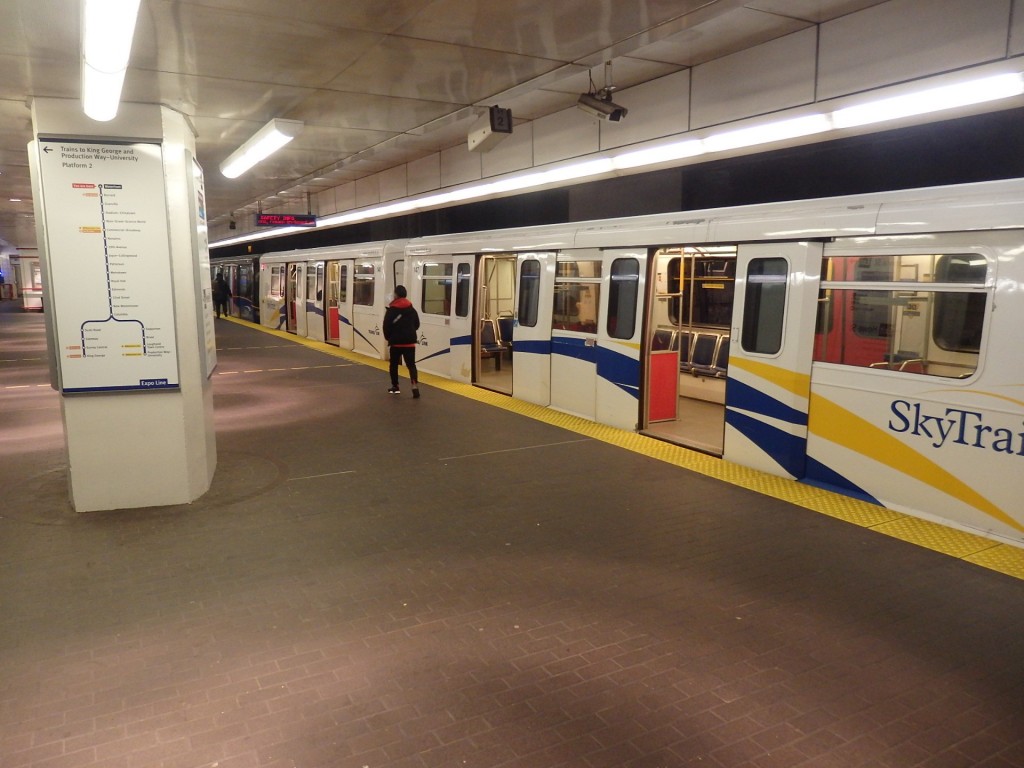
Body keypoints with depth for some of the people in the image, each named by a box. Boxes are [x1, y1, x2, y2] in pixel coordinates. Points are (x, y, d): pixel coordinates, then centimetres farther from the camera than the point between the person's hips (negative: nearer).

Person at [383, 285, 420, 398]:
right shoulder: (412, 309, 6)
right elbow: (416, 325, 12)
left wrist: (388, 337, 8)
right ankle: (415, 385, -19)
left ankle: (395, 386, 24)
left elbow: (386, 326, -8)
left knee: (394, 364, 15)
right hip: (410, 342, 3)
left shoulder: (391, 310, -8)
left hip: (396, 342, -3)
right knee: (411, 364, 0)